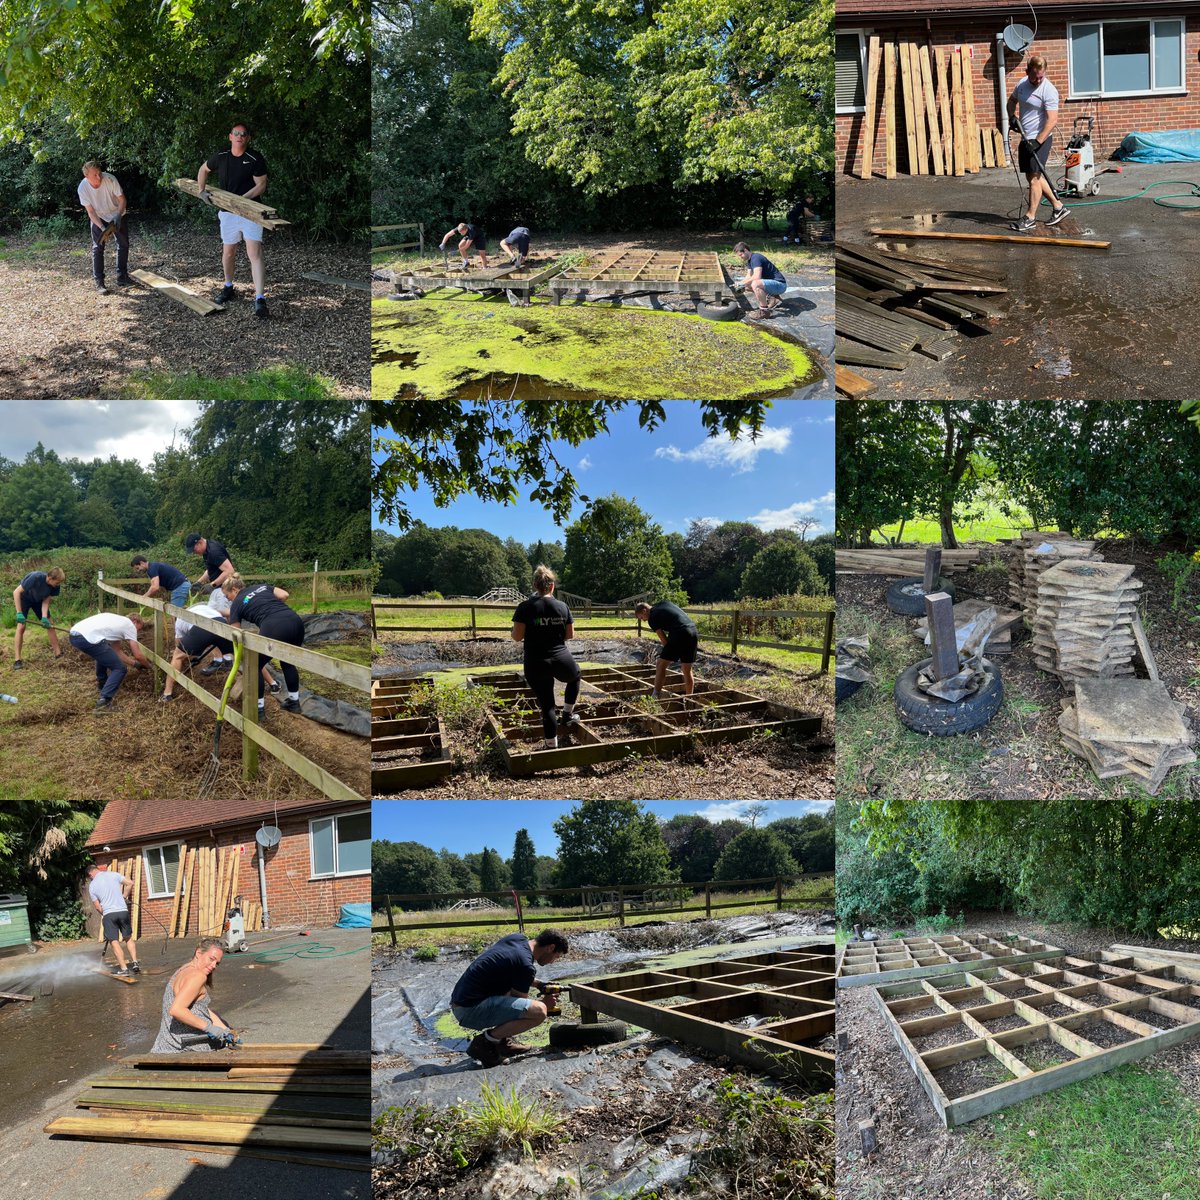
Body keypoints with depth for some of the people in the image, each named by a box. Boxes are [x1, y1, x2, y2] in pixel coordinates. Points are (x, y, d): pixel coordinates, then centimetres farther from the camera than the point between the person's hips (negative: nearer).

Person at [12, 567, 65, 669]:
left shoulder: (55, 586, -23)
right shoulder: (36, 577, -39)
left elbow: (46, 601, -16)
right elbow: (16, 592, -33)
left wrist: (44, 617, -31)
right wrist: (19, 613, -36)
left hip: (38, 600, 5)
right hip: (23, 598, -5)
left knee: (49, 625, 1)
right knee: (21, 627, -15)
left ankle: (58, 653, 7)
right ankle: (17, 660, -14)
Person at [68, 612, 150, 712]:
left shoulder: (117, 621, 34)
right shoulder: (130, 625, 12)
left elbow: (117, 651, 38)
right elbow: (138, 655, 11)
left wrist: (134, 663, 42)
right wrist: (147, 665, 30)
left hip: (74, 635, 9)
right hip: (88, 639, -9)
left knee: (104, 654, 39)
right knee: (120, 669, 2)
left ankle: (102, 683, 51)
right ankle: (103, 701, -10)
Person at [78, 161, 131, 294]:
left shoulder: (110, 179, -30)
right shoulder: (82, 188, -27)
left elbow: (121, 199, -18)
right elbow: (91, 211, -21)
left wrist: (119, 215, -34)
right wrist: (102, 227, -34)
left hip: (117, 215, 1)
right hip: (98, 218, -1)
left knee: (123, 244, 7)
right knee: (97, 248, -7)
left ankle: (122, 277, 22)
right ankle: (98, 282, -3)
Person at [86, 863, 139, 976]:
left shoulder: (92, 886, 3)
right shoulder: (113, 874, 5)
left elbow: (98, 907, 5)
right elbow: (130, 883, -1)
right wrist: (124, 896, 12)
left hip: (108, 914, -2)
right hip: (123, 911, 2)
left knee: (115, 942, 3)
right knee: (129, 937, 17)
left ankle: (124, 969, -1)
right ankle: (135, 963, 8)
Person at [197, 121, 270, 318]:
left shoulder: (255, 158, -8)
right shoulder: (220, 156, 3)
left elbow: (261, 185, -9)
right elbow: (203, 169, 21)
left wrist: (242, 199, -19)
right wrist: (202, 191, 10)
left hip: (250, 211, -4)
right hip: (228, 213, 4)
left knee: (255, 254, -14)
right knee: (228, 252, 13)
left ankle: (260, 300, -20)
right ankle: (228, 287, 36)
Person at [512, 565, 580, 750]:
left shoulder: (525, 607, -8)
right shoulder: (562, 606, 0)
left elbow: (517, 636, -10)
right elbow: (570, 635, 7)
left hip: (536, 666, -1)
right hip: (561, 661, 1)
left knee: (547, 705, 10)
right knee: (575, 676, 35)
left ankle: (551, 745, 15)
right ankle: (568, 714, 38)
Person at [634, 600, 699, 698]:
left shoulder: (652, 619, 3)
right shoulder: (665, 603, 23)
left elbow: (664, 640, 3)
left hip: (679, 635, -7)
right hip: (693, 632, 7)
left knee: (661, 665, 3)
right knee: (687, 670, 15)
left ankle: (656, 696, 0)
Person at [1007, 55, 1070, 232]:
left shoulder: (1049, 90, -17)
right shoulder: (1022, 84, 5)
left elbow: (1052, 120, -22)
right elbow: (1012, 100, 25)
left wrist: (1037, 142, -29)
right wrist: (1012, 116, 4)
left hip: (1041, 138, -9)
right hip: (1026, 138, 9)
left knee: (1034, 177, -10)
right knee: (1032, 176, 13)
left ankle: (1030, 217, -5)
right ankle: (1058, 206, 23)